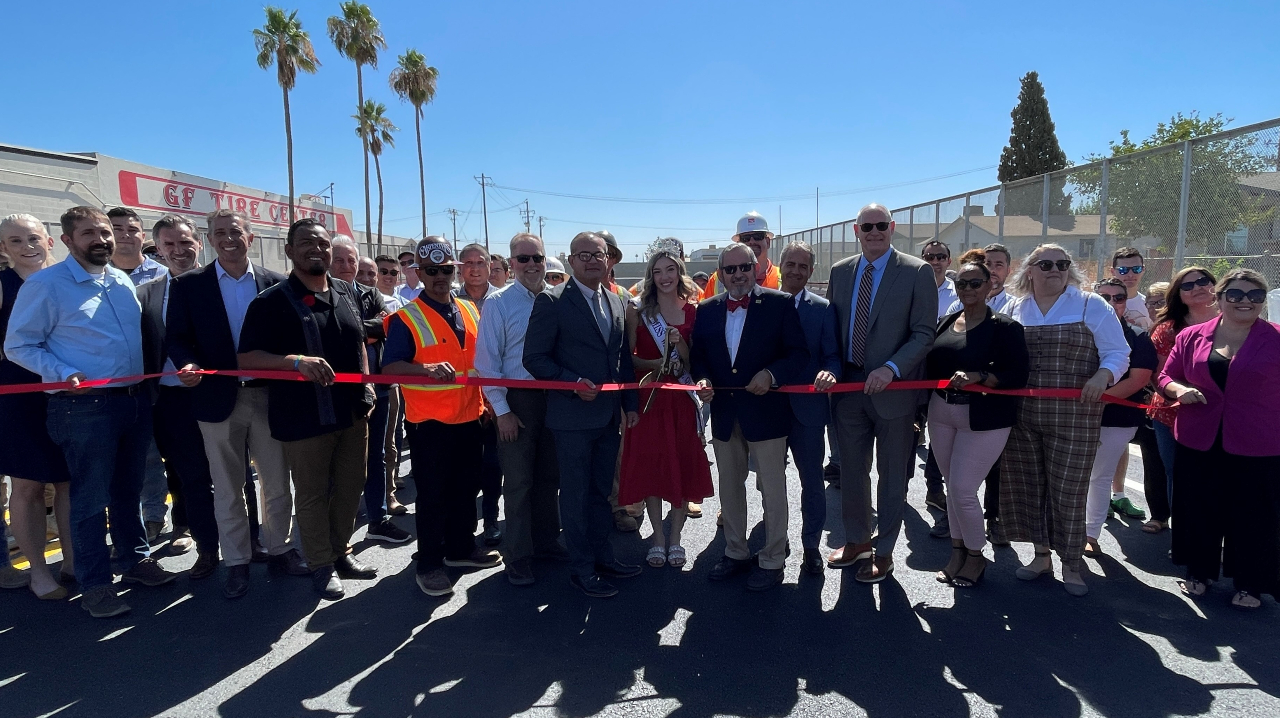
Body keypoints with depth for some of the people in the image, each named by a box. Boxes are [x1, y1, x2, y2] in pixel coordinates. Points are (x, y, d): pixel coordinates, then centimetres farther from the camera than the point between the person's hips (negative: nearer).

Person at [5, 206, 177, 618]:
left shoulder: (123, 282, 11)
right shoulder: (44, 285, -7)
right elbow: (18, 346, -6)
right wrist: (62, 376, -19)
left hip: (135, 400, 6)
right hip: (85, 405, -5)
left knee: (129, 490, 17)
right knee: (91, 498, 3)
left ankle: (135, 559, 32)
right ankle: (95, 584, 16)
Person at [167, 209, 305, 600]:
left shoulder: (276, 283, 4)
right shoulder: (188, 285, 2)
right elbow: (177, 336, 0)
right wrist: (187, 364, -20)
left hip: (269, 395, 1)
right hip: (218, 398, 0)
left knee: (277, 481, 10)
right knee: (227, 488, 10)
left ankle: (278, 548, 27)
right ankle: (237, 562, 23)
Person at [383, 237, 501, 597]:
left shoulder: (470, 312, 7)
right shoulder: (406, 319, -10)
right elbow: (391, 367, -14)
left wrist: (487, 401, 13)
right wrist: (427, 368, -31)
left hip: (470, 417, 6)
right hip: (429, 422, -5)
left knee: (466, 488, 17)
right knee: (433, 495, 3)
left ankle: (460, 547, 34)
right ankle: (429, 563, 17)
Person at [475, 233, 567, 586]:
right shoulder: (499, 303, -7)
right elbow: (488, 361, -8)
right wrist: (501, 410, -11)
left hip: (555, 397, 4)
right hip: (518, 401, -3)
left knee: (549, 476, 16)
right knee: (518, 481, 6)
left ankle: (547, 541, 34)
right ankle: (517, 557, 20)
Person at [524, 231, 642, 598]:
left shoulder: (617, 302, 10)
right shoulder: (552, 301, -9)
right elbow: (534, 358, -12)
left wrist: (630, 403, 9)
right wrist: (574, 383, -20)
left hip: (609, 415, 6)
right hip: (573, 416, -6)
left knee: (601, 489, 17)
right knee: (576, 494, 5)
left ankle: (601, 555, 32)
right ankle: (581, 569, 18)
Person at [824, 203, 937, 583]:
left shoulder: (917, 272, -7)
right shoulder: (840, 271, 7)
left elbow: (924, 334, -10)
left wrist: (891, 369, -22)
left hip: (893, 388, -4)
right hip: (848, 386, 4)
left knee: (892, 475, 9)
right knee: (851, 470, 16)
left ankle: (883, 552, 24)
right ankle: (857, 540, 35)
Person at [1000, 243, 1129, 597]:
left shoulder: (1091, 306, 2)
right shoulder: (1014, 309, 10)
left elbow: (1117, 353, -1)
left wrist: (1102, 376, -21)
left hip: (1073, 415, -3)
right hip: (1021, 414, 3)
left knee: (1067, 488, 0)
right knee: (1026, 484, 8)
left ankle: (1071, 564, 17)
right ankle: (1041, 554, 26)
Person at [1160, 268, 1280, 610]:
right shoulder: (1192, 336, 2)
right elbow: (1166, 376, 9)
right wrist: (1179, 389, -12)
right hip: (1198, 443, 2)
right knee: (1199, 511, 14)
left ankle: (1250, 584, 27)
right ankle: (1200, 571, 32)